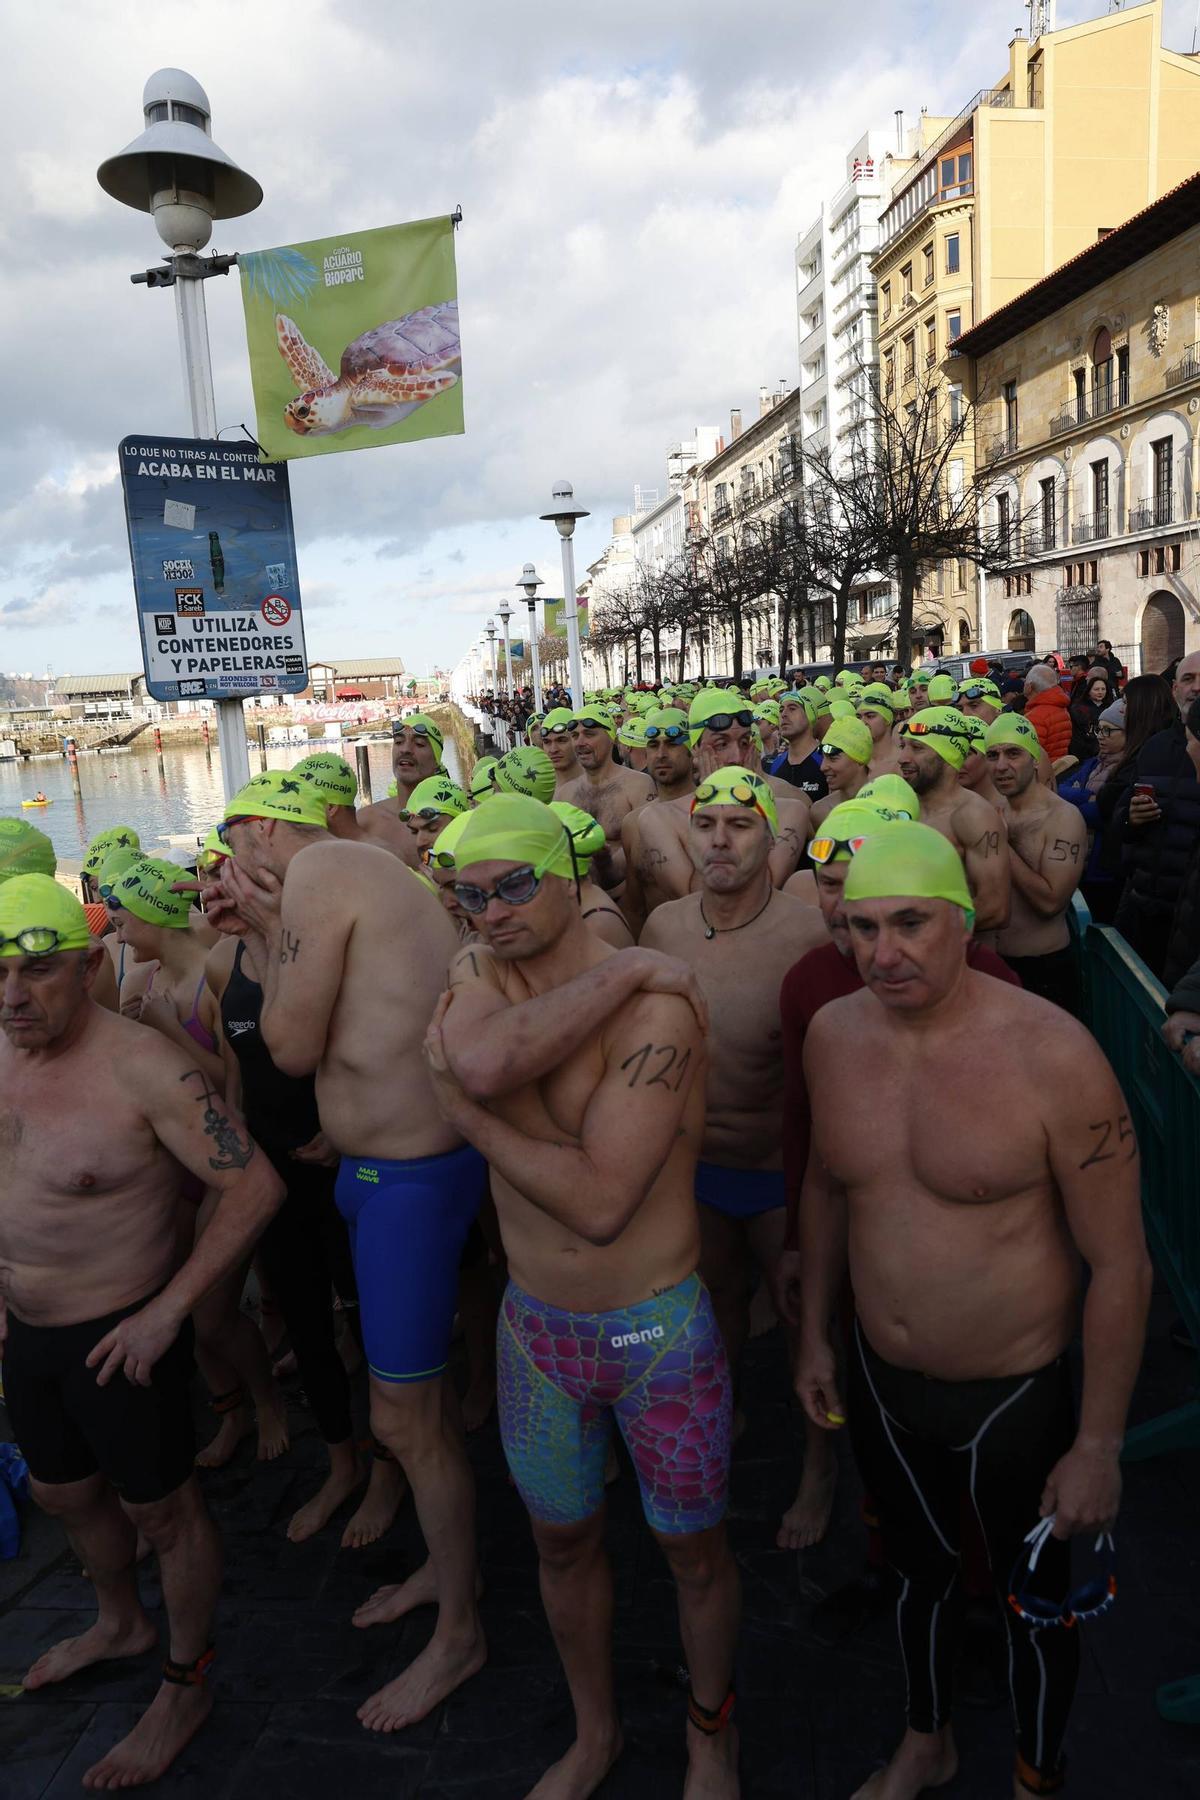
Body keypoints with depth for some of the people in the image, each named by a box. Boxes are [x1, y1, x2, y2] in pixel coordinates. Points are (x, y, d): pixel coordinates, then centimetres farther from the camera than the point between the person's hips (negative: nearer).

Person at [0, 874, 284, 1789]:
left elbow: (256, 1187, -25)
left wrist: (166, 1310, -22)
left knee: (162, 1512, 12)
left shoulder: (143, 1068, -27)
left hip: (120, 1336, -8)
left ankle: (185, 1689, 37)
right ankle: (122, 1624, 55)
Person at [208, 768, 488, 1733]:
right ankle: (444, 1563, 47)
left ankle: (460, 1633, 28)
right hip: (389, 1166, 10)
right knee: (421, 1394, 25)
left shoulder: (318, 871, -16)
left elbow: (294, 1048, -14)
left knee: (406, 1420, 7)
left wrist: (272, 932, -2)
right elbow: (337, 1027, 12)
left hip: (411, 1177, -10)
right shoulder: (369, 868, 11)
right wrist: (262, 929, 7)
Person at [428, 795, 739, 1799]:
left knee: (693, 1548, 17)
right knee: (562, 1540, 23)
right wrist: (621, 970, -27)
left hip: (656, 1329, -4)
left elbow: (600, 1204, -28)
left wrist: (465, 1112, -19)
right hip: (534, 1324, 5)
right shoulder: (479, 974, -4)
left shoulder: (654, 1007, -21)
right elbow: (483, 1061, -30)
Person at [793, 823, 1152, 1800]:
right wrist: (814, 1333, 11)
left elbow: (1120, 1264, -17)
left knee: (1034, 1598, 21)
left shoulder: (1053, 1054, -25)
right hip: (878, 1381, 4)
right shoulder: (833, 1033, -9)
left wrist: (1099, 1447, -12)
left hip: (1015, 1397, -4)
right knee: (920, 1566, 28)